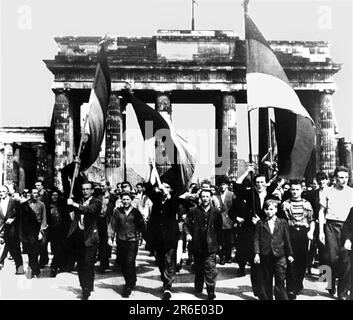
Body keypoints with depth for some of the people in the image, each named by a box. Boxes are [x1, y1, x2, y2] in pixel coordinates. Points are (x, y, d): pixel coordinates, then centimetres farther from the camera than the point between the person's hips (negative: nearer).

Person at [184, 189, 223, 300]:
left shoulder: (216, 212, 1)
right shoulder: (194, 211, 1)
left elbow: (219, 228, 7)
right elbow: (186, 224, 6)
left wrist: (219, 243, 6)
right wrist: (188, 233, -12)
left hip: (211, 245, -2)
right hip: (197, 245, 2)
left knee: (210, 269, -7)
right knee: (198, 268, 14)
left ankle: (211, 292, 1)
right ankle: (198, 288, 32)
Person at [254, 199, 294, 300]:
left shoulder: (282, 222, 6)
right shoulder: (260, 223, 6)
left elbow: (287, 239, 8)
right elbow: (256, 239, 2)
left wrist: (289, 254, 8)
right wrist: (257, 253, -7)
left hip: (279, 255, -1)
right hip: (265, 257, 1)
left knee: (280, 281, 1)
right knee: (267, 281, 9)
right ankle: (267, 297, 19)